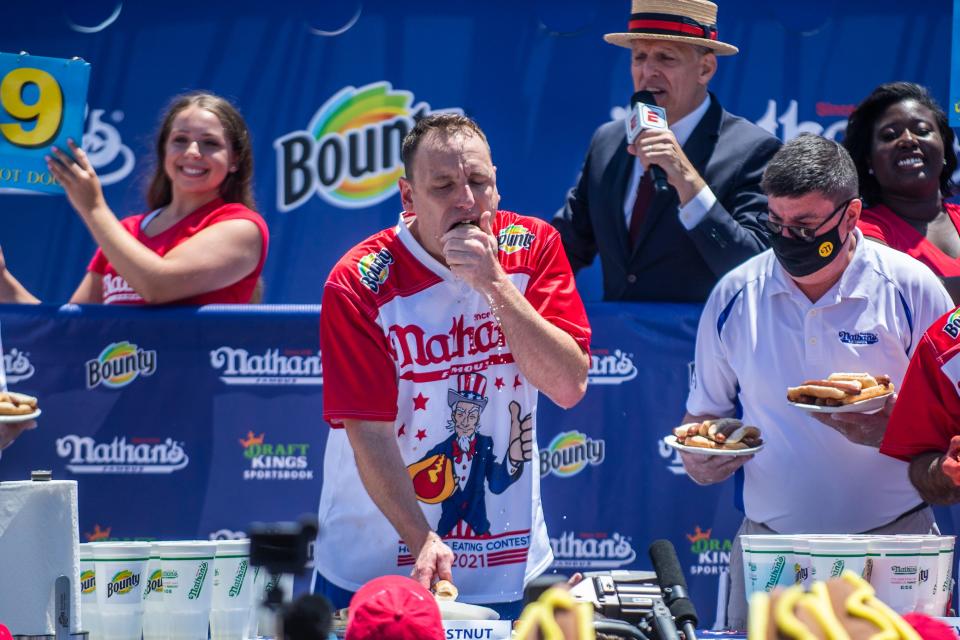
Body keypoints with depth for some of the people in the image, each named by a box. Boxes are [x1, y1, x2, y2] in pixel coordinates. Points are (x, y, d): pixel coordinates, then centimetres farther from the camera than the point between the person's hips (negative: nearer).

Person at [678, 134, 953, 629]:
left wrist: (891, 428, -18)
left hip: (891, 547, -2)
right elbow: (704, 412, 18)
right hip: (768, 547, 2)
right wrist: (697, 458, -5)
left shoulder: (911, 288, -1)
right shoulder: (734, 296, 7)